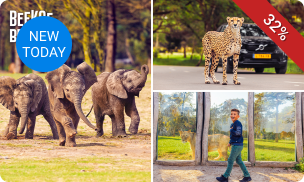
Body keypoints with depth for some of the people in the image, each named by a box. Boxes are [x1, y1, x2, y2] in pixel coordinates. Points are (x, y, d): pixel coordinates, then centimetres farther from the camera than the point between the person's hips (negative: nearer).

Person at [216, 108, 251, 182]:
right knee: (239, 161, 11)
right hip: (235, 145, 10)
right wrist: (230, 142, 15)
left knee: (230, 160, -4)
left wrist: (231, 130, -11)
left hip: (237, 145, -10)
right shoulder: (232, 124, 16)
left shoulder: (238, 123, -14)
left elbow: (238, 133, -25)